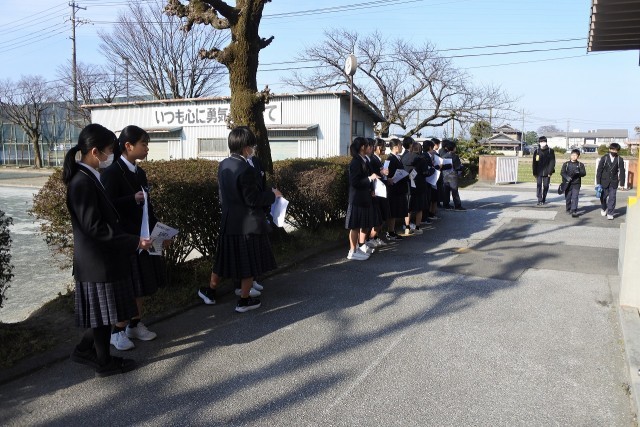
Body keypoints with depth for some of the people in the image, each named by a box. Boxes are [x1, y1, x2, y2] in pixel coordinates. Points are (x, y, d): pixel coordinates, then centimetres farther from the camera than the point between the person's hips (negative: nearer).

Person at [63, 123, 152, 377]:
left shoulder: (89, 178, 8)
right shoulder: (83, 182, -22)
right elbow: (93, 227, -25)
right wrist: (134, 241, -23)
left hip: (102, 258, 9)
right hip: (98, 261, -9)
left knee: (102, 311, 21)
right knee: (102, 312, 6)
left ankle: (84, 350, 37)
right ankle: (104, 362, 22)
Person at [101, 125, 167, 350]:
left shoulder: (139, 172, 10)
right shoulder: (112, 173, -13)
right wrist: (133, 199, -24)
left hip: (144, 238, 8)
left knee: (142, 283, 14)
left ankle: (135, 325, 29)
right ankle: (118, 331, 17)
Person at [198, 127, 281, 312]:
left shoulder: (223, 165, 4)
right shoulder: (246, 170, -22)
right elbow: (253, 199, -19)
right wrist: (272, 194, -6)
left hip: (228, 222, 8)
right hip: (248, 224, -7)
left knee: (224, 259, 21)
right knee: (249, 262, 8)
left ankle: (210, 292, 35)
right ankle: (244, 300, 20)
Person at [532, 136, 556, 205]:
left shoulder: (550, 151, 2)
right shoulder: (536, 151, 4)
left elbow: (552, 162, 0)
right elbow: (534, 163, 5)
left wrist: (550, 172, -7)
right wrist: (535, 173, 1)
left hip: (547, 173, 0)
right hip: (539, 173, 0)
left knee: (546, 186, 7)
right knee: (539, 186, -6)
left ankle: (544, 199, 20)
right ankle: (540, 200, -3)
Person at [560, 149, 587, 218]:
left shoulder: (580, 164, 7)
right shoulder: (566, 164, 7)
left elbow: (584, 173, 0)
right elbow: (562, 172, -2)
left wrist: (578, 172, -21)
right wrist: (566, 177, -20)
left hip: (576, 184, -1)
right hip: (567, 184, 1)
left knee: (575, 197, -12)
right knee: (568, 197, 8)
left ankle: (574, 211, -16)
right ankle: (568, 209, 27)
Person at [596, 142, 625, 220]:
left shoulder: (620, 160, -1)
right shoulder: (604, 158, -3)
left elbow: (622, 172, 0)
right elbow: (599, 170, -2)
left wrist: (622, 183, -5)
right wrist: (598, 182, -6)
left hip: (614, 182, 0)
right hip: (604, 181, 0)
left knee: (612, 198, -4)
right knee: (603, 197, 8)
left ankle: (610, 213, 3)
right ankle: (604, 209, 35)